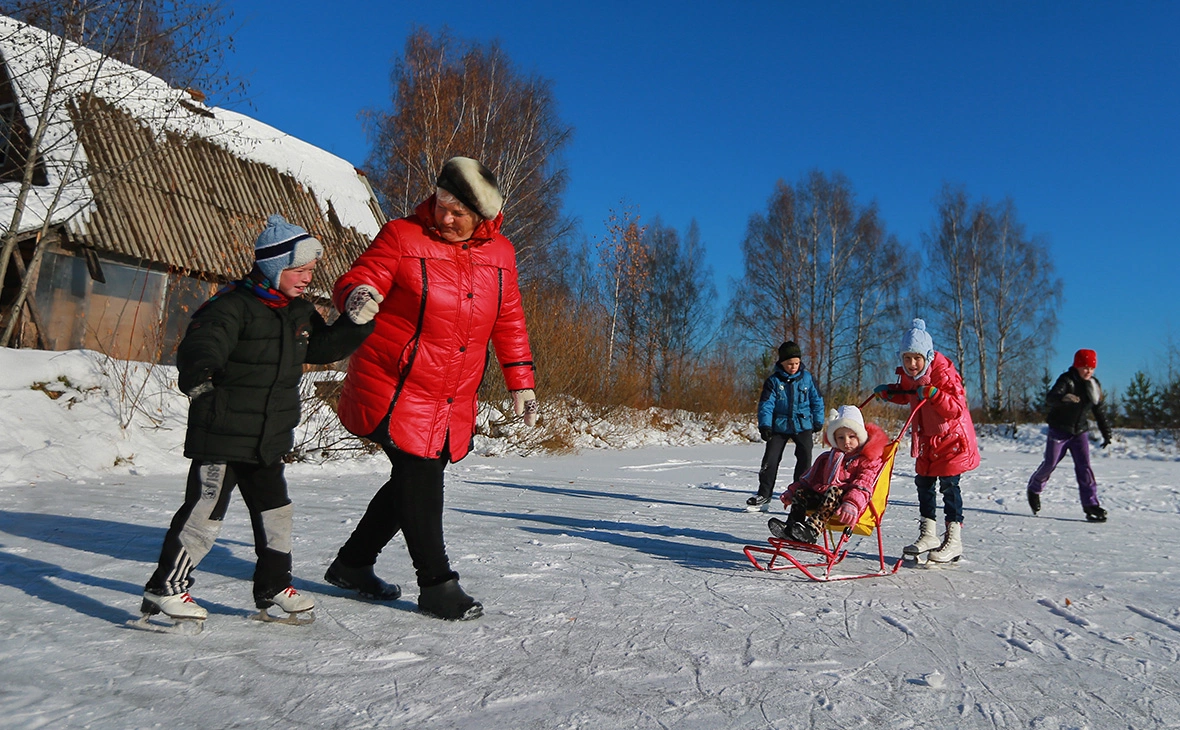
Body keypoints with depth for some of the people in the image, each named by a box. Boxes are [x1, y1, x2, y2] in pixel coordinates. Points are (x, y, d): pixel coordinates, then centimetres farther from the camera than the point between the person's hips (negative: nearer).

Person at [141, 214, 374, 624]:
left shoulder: (300, 313, 9)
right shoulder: (233, 306, -17)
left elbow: (323, 347, 16)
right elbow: (202, 342, -30)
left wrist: (356, 324, 1)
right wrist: (198, 371, -52)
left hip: (269, 440, 8)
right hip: (221, 436, -8)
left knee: (275, 511, 15)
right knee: (204, 513, -1)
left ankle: (273, 587, 29)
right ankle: (164, 589, 16)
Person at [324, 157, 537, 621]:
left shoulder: (499, 254, 7)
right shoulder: (402, 237, -6)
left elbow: (509, 322, 13)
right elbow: (356, 281, -8)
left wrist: (520, 383, 11)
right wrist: (359, 295, -33)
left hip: (453, 401, 6)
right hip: (395, 390, -5)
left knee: (422, 480, 12)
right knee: (419, 480, -6)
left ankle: (353, 564, 31)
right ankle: (437, 585, 10)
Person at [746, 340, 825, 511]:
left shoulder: (807, 378, 1)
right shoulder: (774, 381, -4)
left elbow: (817, 400, 9)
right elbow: (766, 404, -7)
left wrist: (818, 421, 9)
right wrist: (764, 425, -16)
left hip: (803, 426, 1)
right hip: (779, 427, -1)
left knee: (804, 460, -5)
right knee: (770, 460, -1)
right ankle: (763, 495, 9)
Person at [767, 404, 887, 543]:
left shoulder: (867, 460, 1)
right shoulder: (828, 458, 23)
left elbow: (863, 486, -15)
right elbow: (810, 477, 28)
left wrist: (852, 505, -33)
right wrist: (791, 491, 17)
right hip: (822, 494, 7)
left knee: (834, 491, -35)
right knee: (800, 492, -12)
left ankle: (812, 529, -51)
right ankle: (790, 526, -32)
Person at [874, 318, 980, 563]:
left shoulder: (943, 373, -24)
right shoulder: (907, 375, -3)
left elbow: (957, 408, -28)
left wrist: (933, 393, -40)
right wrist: (887, 392, 2)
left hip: (951, 437, -7)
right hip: (926, 438, 7)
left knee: (948, 485, -7)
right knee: (924, 483, 9)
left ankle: (954, 539, 1)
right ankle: (928, 534, 19)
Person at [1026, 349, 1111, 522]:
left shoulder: (1094, 385, 4)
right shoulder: (1066, 380, -14)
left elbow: (1100, 412, 14)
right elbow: (1049, 399, -31)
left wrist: (1106, 434, 11)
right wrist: (1063, 398, -53)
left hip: (1080, 431, 4)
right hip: (1059, 430, -4)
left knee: (1084, 466, -8)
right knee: (1050, 463, 3)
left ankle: (1091, 505, -8)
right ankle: (1034, 488, 29)